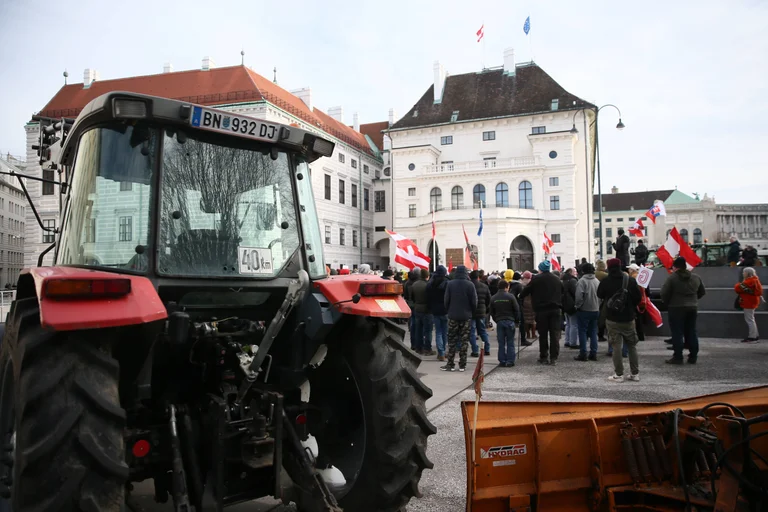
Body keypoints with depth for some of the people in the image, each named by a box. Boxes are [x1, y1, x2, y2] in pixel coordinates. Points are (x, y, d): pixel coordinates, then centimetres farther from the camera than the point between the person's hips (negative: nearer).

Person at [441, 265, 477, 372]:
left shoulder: (450, 284, -5)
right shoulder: (470, 285, -7)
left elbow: (446, 300, -3)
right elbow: (474, 302, -5)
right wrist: (471, 312, 11)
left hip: (453, 316, 0)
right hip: (466, 316, 0)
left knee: (452, 341, 7)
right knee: (464, 340, 5)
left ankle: (450, 364, 8)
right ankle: (462, 365, 7)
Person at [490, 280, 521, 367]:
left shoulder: (493, 298, 3)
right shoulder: (510, 297, -6)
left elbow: (492, 312, 8)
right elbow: (517, 310, -3)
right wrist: (516, 320, 10)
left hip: (499, 322, 2)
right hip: (510, 321, -2)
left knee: (501, 343, 7)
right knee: (510, 343, 4)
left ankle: (502, 361, 8)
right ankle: (510, 361, 3)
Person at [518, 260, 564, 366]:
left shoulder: (536, 279, -4)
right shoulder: (557, 279, 11)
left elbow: (525, 292, -1)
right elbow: (563, 293, 15)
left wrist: (520, 295, 17)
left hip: (541, 310, -3)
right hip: (555, 310, 3)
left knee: (543, 334, 6)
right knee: (555, 334, 3)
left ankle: (544, 357, 11)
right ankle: (553, 358, 2)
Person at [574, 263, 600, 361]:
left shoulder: (582, 281, -14)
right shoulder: (597, 281, 6)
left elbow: (579, 296, -21)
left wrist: (578, 306, -6)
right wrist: (597, 305, 14)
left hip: (584, 310, -6)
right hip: (595, 310, 6)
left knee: (582, 332, 1)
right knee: (593, 332, 12)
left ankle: (583, 354, 1)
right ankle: (593, 354, 13)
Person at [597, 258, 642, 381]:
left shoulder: (605, 282, -9)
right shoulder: (630, 280, -5)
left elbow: (599, 295, 6)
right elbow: (637, 298, -1)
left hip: (612, 319, -2)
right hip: (628, 318, 2)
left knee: (616, 346, 2)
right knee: (632, 346, 14)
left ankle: (619, 374, 3)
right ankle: (635, 373, 18)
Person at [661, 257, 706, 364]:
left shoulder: (672, 277, -12)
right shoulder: (696, 277, 7)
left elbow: (664, 293, -14)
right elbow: (702, 292, 16)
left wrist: (667, 303, 2)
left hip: (676, 308, -5)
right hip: (692, 308, 6)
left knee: (677, 333, -1)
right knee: (691, 332, 12)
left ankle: (678, 357, -1)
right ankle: (693, 357, 16)